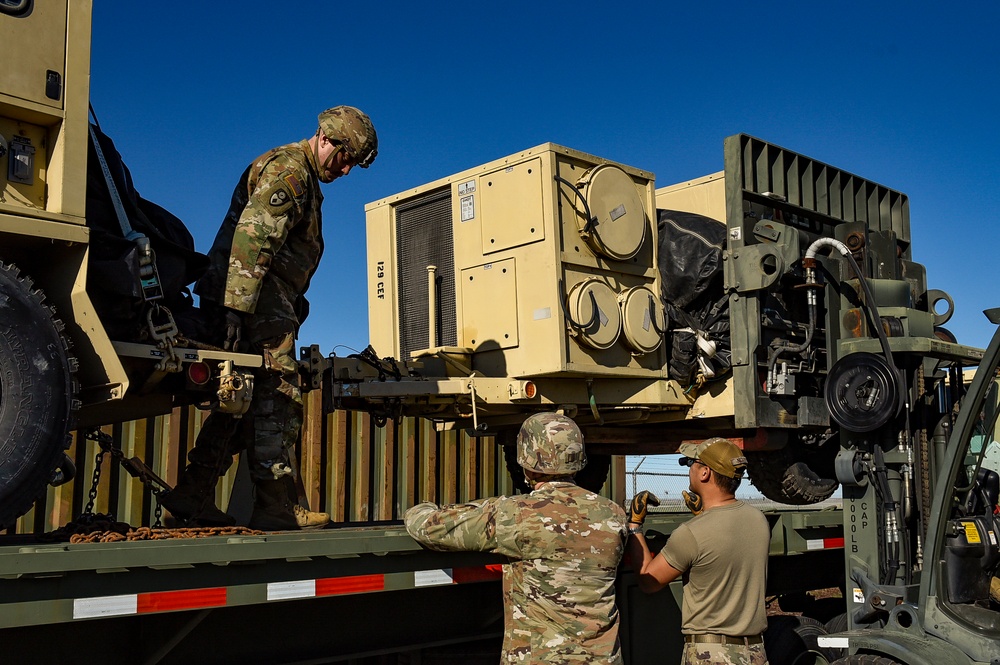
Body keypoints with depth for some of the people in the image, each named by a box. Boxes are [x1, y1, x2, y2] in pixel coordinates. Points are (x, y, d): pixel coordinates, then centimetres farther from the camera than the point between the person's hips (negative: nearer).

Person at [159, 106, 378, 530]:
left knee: (241, 401, 11)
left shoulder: (305, 180, 25)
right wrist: (236, 308, -28)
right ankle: (277, 508, -4)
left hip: (260, 302, 10)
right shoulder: (288, 170, -9)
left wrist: (294, 303, 19)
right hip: (257, 303, -10)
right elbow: (252, 235, -22)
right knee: (276, 400, -8)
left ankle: (192, 495, 14)